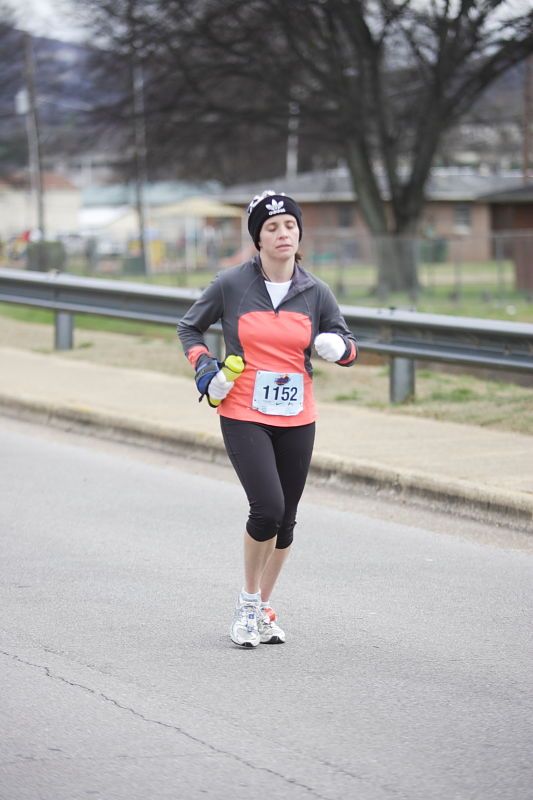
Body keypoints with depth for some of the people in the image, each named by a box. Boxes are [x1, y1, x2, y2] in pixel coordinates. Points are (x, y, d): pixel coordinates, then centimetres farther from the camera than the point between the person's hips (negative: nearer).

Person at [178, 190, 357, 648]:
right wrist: (204, 368, -6)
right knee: (268, 507, -18)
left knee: (285, 519, 7)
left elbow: (347, 348, 10)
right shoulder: (231, 285, -4)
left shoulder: (316, 292, 2)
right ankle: (248, 602, 4)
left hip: (297, 421, 3)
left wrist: (339, 347, -13)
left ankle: (263, 609, 25)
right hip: (243, 417, -3)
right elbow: (189, 328, 10)